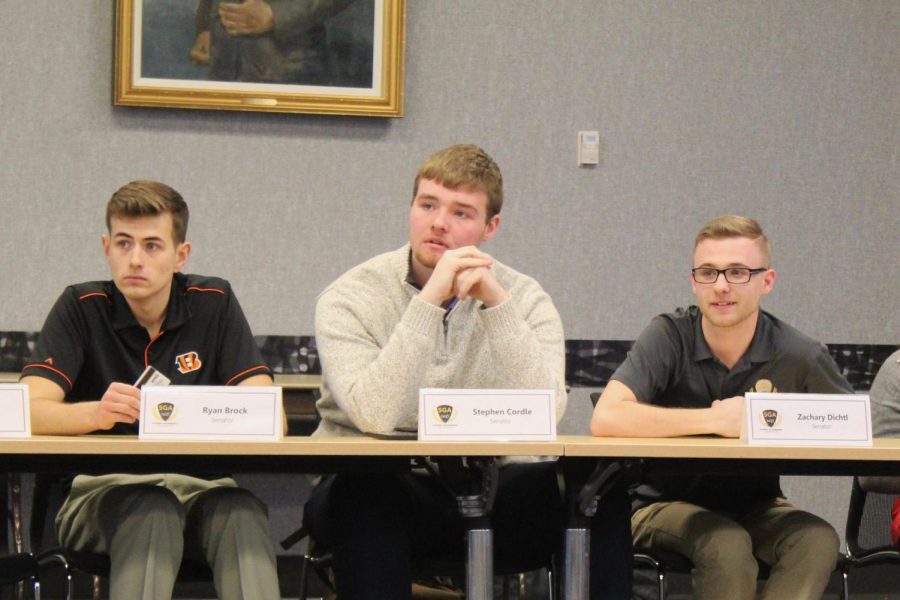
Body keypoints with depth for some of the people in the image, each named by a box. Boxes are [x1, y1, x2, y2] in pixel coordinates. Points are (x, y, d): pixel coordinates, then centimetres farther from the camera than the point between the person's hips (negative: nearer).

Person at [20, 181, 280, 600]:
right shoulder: (82, 308, 0)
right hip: (102, 484, -1)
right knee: (153, 515, -36)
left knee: (242, 514, -33)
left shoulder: (214, 304, 5)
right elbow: (30, 411, -13)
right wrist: (97, 412, -35)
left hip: (200, 486, 2)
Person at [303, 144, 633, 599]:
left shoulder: (524, 299, 3)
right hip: (383, 489, -2)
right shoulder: (350, 298, -4)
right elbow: (374, 415, -22)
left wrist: (497, 303, -20)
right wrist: (431, 300, -24)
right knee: (367, 493, -36)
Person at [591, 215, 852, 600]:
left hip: (754, 506, 3)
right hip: (665, 503, -2)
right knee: (728, 546, -34)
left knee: (817, 541, -28)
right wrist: (716, 420, -24)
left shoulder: (797, 354, -7)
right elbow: (605, 419, -26)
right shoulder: (669, 336, -12)